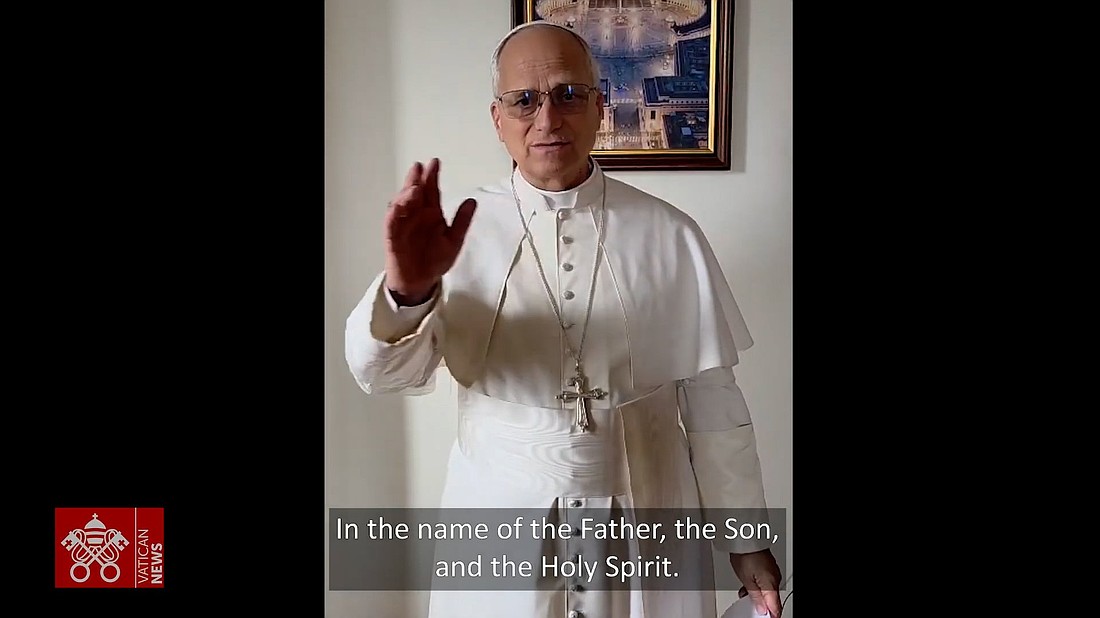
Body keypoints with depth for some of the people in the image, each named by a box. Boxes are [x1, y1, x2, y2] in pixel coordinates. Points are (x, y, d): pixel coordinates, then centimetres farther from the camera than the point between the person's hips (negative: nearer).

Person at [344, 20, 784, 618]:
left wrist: (745, 539, 4)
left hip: (645, 530, 0)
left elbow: (712, 399, -2)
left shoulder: (670, 235, -8)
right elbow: (380, 372, -16)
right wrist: (407, 292, -37)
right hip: (501, 537, 1)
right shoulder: (458, 229, -8)